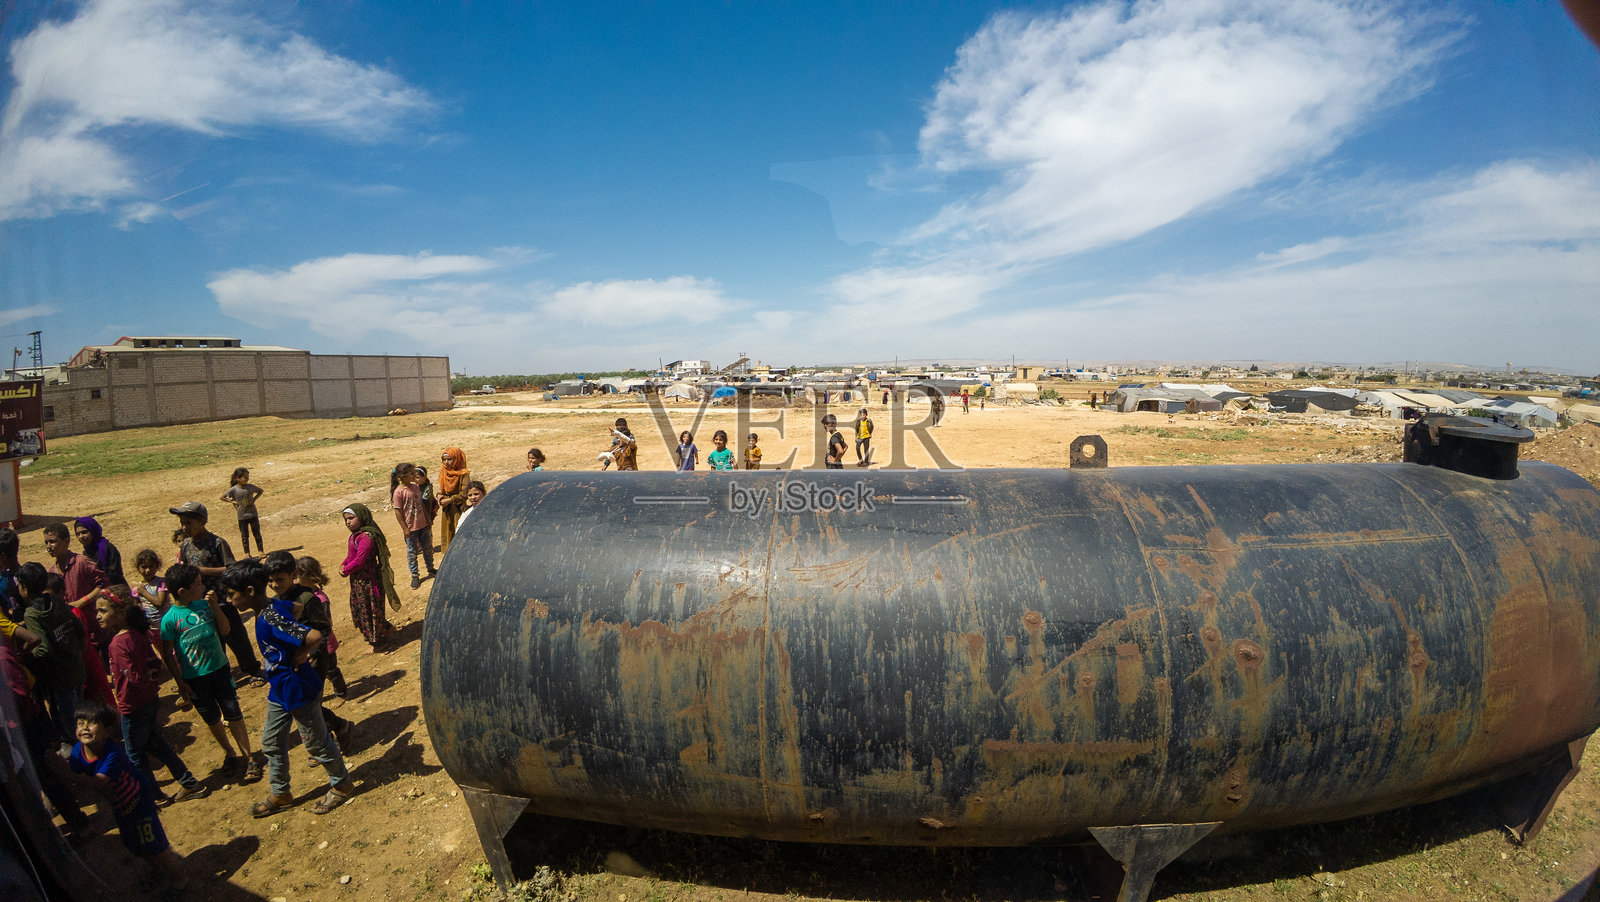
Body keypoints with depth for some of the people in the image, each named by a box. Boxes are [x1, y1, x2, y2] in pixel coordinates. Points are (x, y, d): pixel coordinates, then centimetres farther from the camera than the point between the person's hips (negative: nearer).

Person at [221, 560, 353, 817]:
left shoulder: (271, 620, -30)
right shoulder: (277, 605, -3)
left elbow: (315, 636, -43)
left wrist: (297, 657, -22)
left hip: (299, 692, -9)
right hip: (280, 692, 9)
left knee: (316, 742, 8)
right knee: (271, 742, 21)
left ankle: (341, 786, 27)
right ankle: (279, 794, 40)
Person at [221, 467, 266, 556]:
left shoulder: (250, 487, -5)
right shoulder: (234, 489, -11)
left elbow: (260, 491, 11)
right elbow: (222, 497, -2)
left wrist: (254, 499, 0)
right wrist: (232, 502, -9)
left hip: (253, 514, 1)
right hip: (242, 516, -1)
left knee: (257, 533, 7)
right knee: (244, 536, 9)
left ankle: (261, 551, 16)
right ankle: (247, 553, 19)